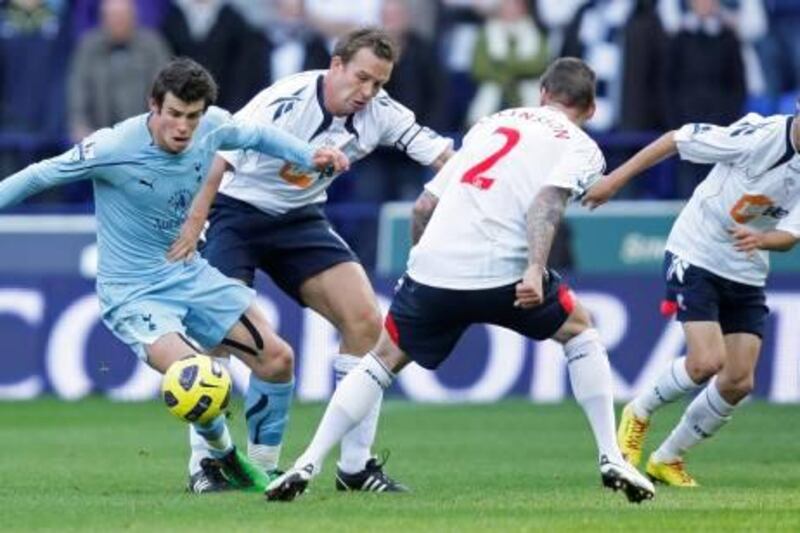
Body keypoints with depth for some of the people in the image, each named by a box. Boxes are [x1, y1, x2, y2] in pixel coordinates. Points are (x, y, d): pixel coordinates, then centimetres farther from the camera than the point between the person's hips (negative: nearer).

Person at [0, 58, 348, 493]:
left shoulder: (210, 128, -9)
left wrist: (311, 157, -3)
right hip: (132, 292, -6)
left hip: (188, 274, 6)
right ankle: (224, 460, 4)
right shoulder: (114, 148, -23)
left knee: (276, 358, -2)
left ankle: (262, 468, 19)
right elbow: (39, 176, -11)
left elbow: (259, 136, 11)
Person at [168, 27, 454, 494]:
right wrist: (194, 224, -37)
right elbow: (220, 153, -31)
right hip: (236, 210, -5)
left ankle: (356, 466, 0)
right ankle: (204, 463, -3)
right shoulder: (288, 101, -27)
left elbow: (440, 153, -5)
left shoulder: (380, 113, -9)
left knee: (366, 321, -7)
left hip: (300, 219, 6)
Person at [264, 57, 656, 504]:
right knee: (581, 332, 22)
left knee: (384, 359, 21)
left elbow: (424, 206, 22)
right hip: (504, 271, -3)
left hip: (433, 266, 3)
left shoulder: (490, 125, 26)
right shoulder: (582, 148, 11)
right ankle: (611, 459, 13)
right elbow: (547, 201, -11)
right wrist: (535, 271, -23)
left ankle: (309, 464, 8)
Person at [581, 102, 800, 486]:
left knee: (739, 382, -2)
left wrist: (760, 239, -36)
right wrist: (615, 180, -10)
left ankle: (668, 459, 18)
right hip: (695, 257, -6)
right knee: (707, 362, -21)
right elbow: (674, 140, -14)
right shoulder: (761, 136, -23)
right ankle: (639, 413, 9)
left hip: (747, 275, 6)